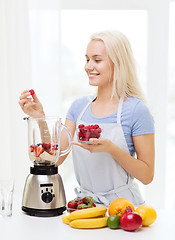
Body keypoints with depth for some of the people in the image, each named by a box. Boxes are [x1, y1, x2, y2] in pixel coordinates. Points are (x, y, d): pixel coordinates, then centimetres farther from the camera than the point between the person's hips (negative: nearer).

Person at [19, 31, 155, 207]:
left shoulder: (136, 110, -8)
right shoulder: (79, 106, 8)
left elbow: (147, 176, -7)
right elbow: (56, 158, 3)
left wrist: (111, 148, -21)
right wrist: (40, 117, -7)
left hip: (121, 206, -3)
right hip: (84, 204, 3)